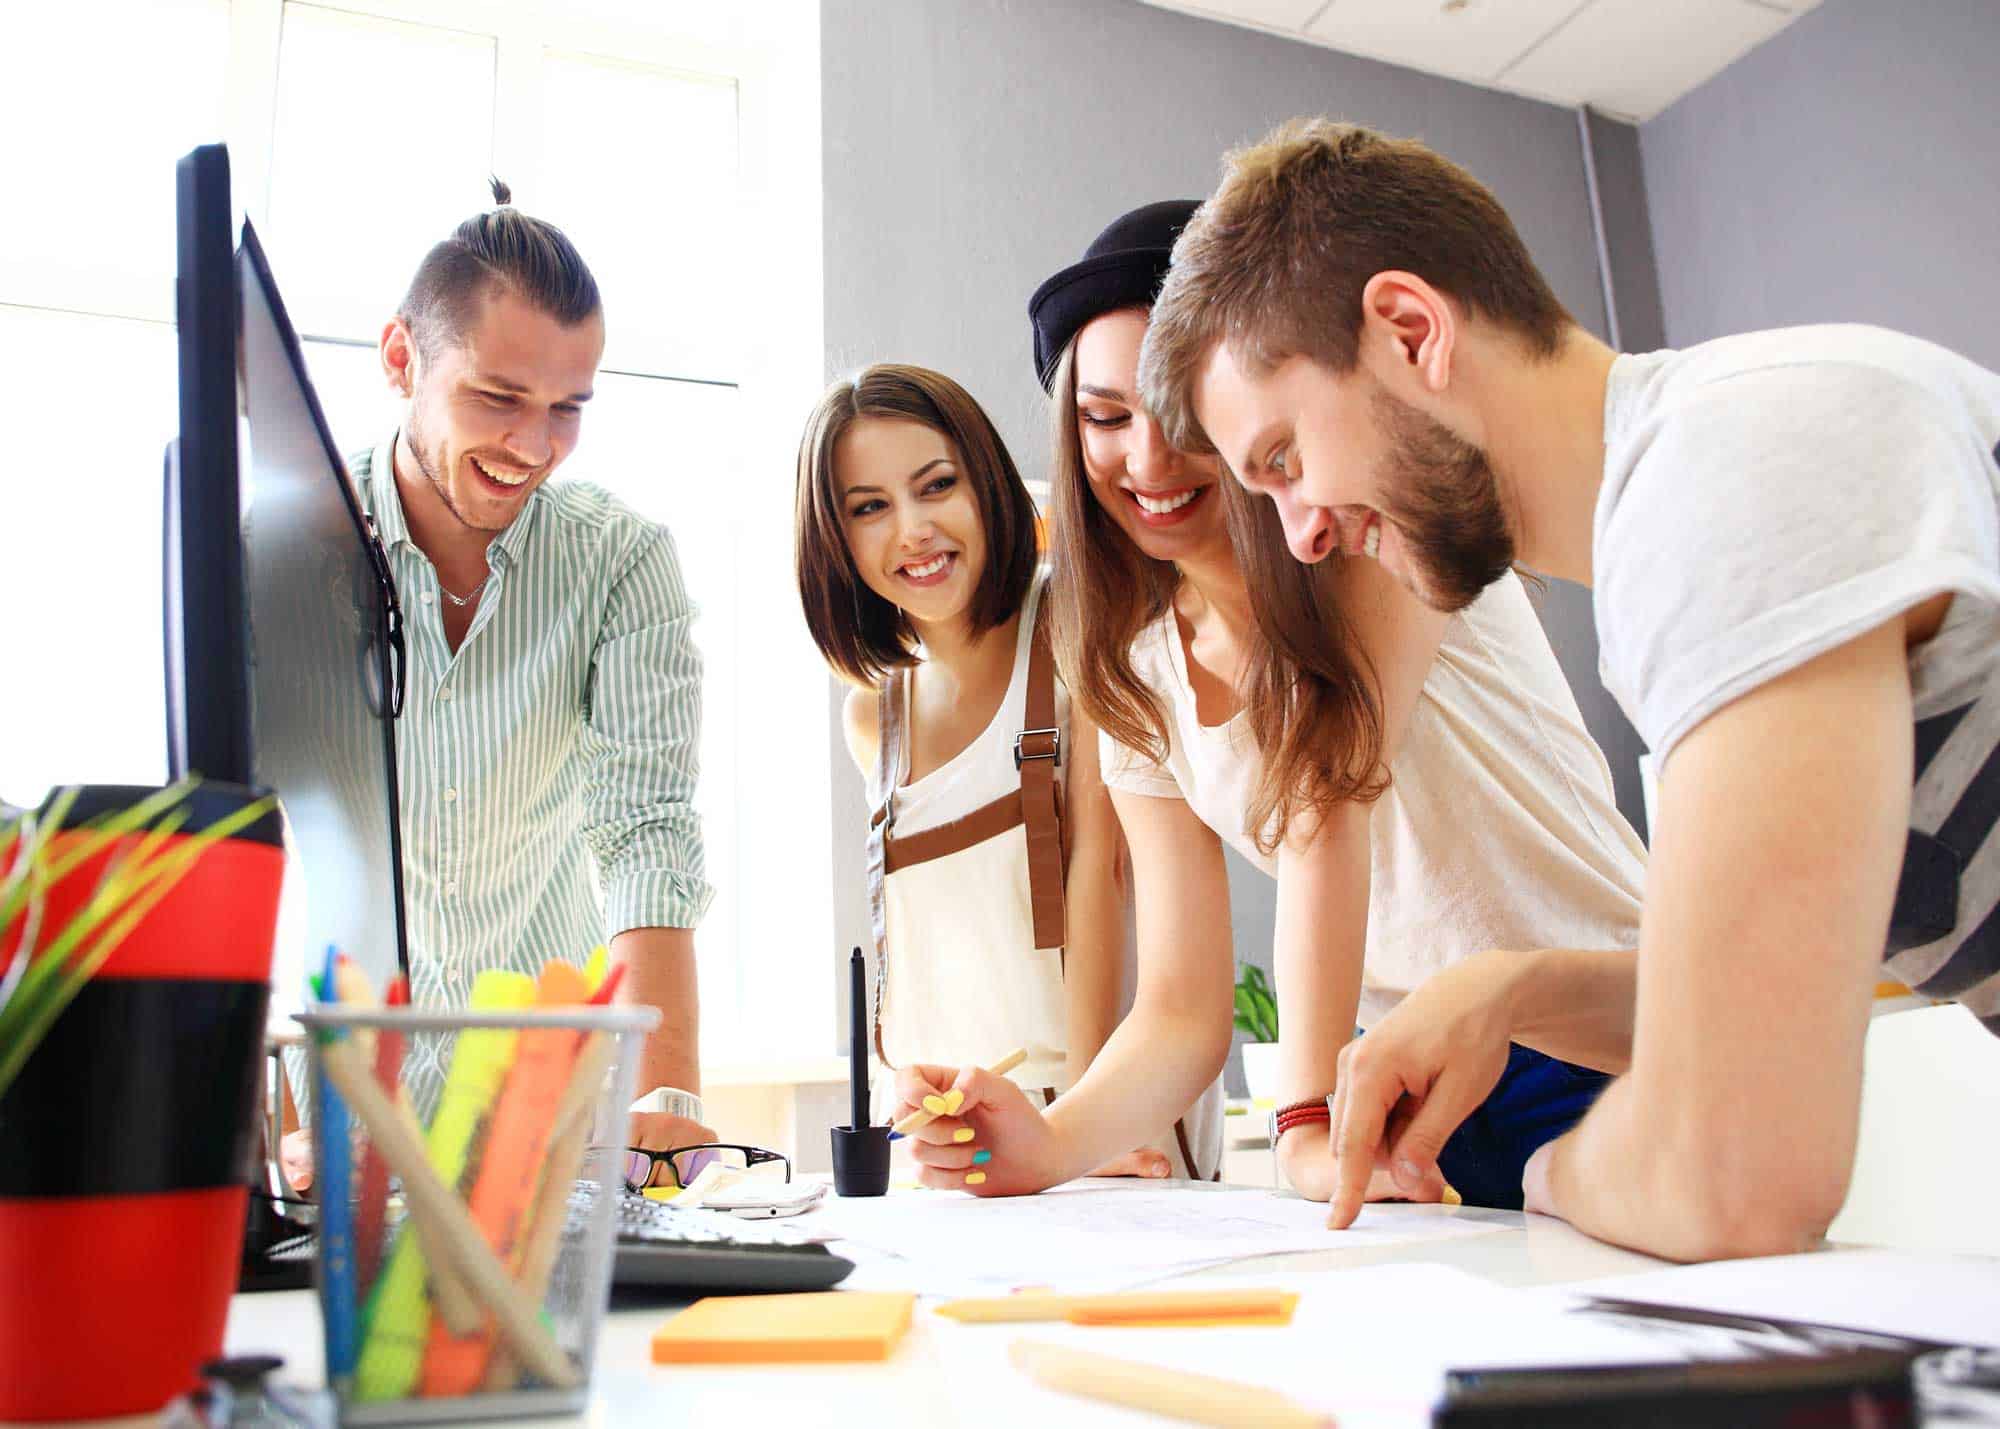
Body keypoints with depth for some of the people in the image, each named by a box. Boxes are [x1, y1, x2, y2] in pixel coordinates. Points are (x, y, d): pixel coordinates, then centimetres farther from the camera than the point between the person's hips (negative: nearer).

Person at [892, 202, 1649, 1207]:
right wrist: (1052, 1144, -16)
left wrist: (1311, 1116, -27)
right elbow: (1184, 1013, 1)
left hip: (1603, 1055, -4)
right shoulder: (1139, 687, 3)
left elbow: (1327, 800, -22)